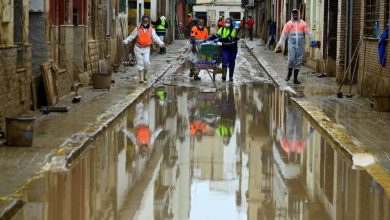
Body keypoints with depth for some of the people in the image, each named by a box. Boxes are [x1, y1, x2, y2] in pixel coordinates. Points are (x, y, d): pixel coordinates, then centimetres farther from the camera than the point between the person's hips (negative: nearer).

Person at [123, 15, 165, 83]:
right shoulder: (138, 29, 1)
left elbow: (156, 38, -7)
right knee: (140, 63, -2)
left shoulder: (151, 30, 1)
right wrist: (125, 41, -11)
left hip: (146, 48, 0)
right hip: (138, 48, 0)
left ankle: (145, 74, 10)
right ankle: (141, 78, 2)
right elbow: (131, 36, 2)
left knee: (146, 62, -16)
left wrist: (161, 43, -22)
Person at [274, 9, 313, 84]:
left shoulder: (303, 23, 6)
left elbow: (307, 33, 5)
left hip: (300, 45, 1)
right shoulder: (288, 24, 5)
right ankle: (289, 74, 14)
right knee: (291, 59, -12)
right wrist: (280, 43, -2)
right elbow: (284, 34, 5)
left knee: (298, 61, 3)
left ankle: (295, 78, 8)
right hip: (292, 44, -1)